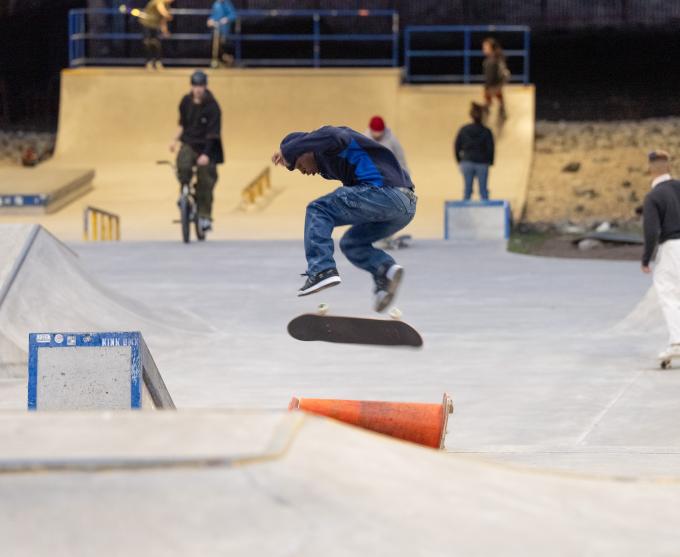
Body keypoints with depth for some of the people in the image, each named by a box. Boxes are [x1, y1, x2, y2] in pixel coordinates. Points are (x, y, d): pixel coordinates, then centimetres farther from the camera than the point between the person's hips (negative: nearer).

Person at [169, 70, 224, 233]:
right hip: (188, 144, 3)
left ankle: (205, 217, 14)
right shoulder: (186, 101, 0)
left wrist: (206, 154, -26)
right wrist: (176, 139, 7)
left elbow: (212, 133, -18)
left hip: (205, 147, -3)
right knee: (183, 167, -28)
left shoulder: (212, 107, -15)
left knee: (205, 183, 1)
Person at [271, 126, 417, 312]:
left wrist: (287, 150, -16)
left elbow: (332, 136, -21)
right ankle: (386, 269, -1)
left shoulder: (329, 149, 0)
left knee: (318, 210, 0)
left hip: (385, 191, -10)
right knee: (351, 243, 24)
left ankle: (322, 270, -12)